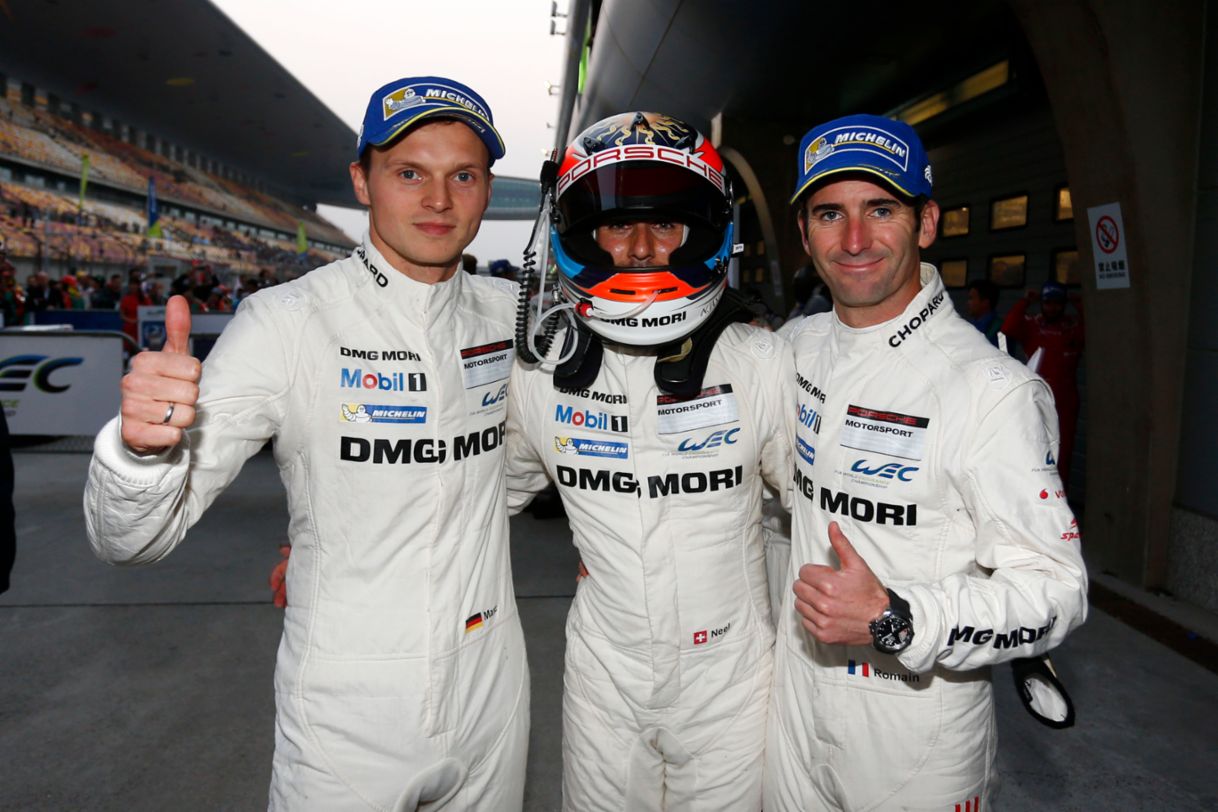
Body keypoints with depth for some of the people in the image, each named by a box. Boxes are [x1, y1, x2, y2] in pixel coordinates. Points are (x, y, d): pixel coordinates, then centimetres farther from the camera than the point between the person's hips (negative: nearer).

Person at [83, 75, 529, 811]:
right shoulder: (285, 322, -16)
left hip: (493, 693, 4)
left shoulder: (510, 313, -2)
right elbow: (132, 541, -18)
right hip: (349, 714, -3)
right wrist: (144, 447, -38)